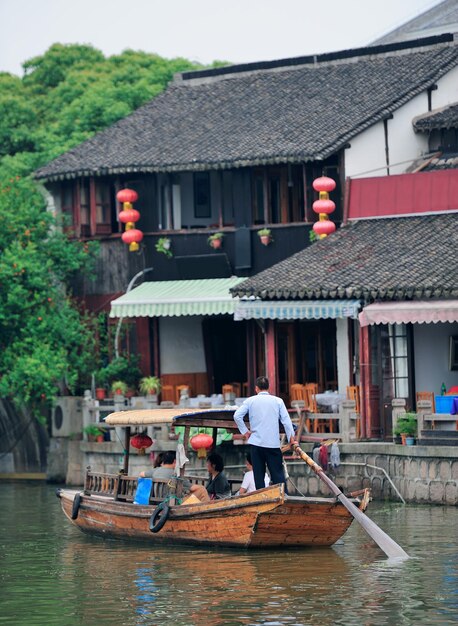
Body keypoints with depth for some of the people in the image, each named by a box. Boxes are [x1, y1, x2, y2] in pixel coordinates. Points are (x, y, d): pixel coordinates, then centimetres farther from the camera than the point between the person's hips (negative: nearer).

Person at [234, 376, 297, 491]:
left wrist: (245, 431, 5)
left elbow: (237, 416, -5)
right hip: (273, 443, 0)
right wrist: (291, 439, 3)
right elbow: (286, 420, -2)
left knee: (259, 475, 5)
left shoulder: (250, 401, 3)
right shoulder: (278, 401, 2)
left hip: (256, 442, 0)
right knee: (278, 474, 0)